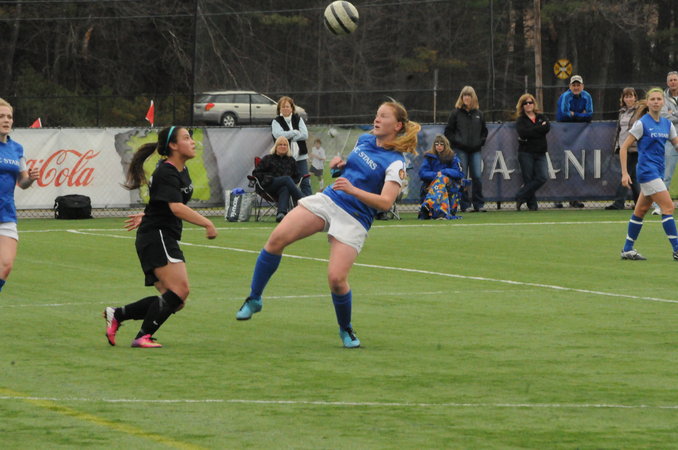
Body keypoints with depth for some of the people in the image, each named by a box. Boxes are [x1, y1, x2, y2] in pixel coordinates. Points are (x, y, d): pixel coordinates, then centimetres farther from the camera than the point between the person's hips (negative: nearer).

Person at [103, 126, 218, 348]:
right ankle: (143, 336, -17)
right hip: (156, 238, -10)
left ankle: (116, 314, 11)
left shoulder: (182, 171, 14)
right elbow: (176, 208, -29)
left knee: (175, 300, 6)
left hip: (167, 240, 10)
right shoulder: (166, 173, -15)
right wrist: (207, 224, -31)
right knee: (180, 290, -20)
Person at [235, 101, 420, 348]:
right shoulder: (364, 140, 9)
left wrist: (353, 190, -33)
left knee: (336, 278, -18)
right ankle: (254, 299, 1)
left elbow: (385, 202, -22)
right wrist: (338, 164, 5)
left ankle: (346, 329, 12)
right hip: (327, 200, 6)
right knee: (277, 238, -13)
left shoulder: (396, 164, -11)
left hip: (354, 221, -6)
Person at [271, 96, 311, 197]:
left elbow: (305, 135, -3)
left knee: (305, 183, -1)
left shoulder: (298, 119, 9)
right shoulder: (276, 122, 3)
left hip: (300, 157, 2)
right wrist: (295, 133, -8)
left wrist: (288, 137, -10)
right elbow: (278, 135, -16)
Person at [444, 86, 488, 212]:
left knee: (477, 177, -4)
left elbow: (484, 131, 20)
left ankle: (479, 204, 4)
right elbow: (448, 131, 2)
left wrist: (481, 141, 5)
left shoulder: (479, 114, 11)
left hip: (475, 150, 2)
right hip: (461, 150, -2)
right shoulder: (456, 113, 1)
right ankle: (465, 205, 4)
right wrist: (456, 142, -8)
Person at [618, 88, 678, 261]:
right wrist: (624, 173, -12)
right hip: (647, 171, -7)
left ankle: (627, 250, 19)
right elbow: (624, 147, -7)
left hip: (658, 172, 7)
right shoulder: (642, 123, -8)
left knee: (641, 210, 12)